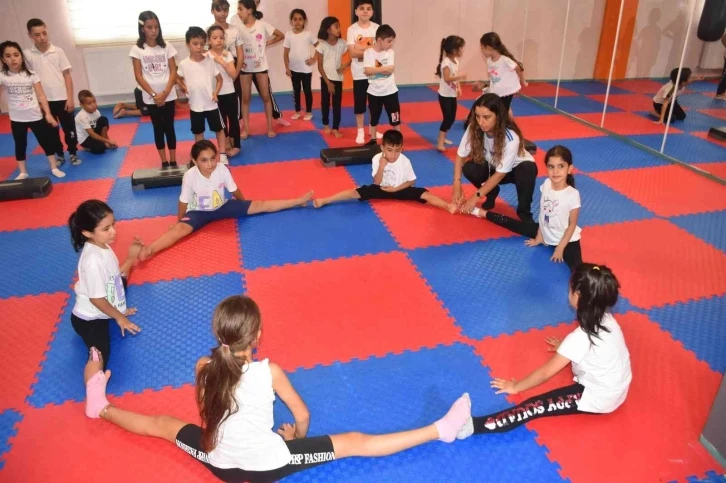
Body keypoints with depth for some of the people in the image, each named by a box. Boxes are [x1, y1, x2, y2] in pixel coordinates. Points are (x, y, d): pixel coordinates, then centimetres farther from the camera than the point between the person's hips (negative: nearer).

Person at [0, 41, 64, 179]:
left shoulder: (31, 75, -3)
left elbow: (41, 95, -4)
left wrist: (48, 114, -9)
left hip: (36, 116, 0)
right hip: (17, 119, 0)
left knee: (46, 141, 8)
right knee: (20, 145, 12)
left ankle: (54, 168, 23)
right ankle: (23, 172, 24)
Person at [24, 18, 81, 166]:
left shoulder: (58, 51, -2)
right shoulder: (27, 54, -2)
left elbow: (67, 75, -1)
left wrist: (70, 98, -5)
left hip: (62, 98, -1)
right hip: (43, 100, 1)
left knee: (69, 128, 7)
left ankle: (73, 153, 24)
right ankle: (59, 155, 25)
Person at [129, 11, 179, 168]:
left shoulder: (166, 47, 1)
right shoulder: (137, 49, -2)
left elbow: (173, 71, -2)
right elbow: (138, 76, -4)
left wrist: (165, 93, -13)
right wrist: (153, 94, -13)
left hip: (168, 95, 1)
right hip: (150, 97, 0)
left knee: (169, 127, 6)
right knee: (158, 128, 7)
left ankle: (173, 161, 13)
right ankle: (164, 163, 13)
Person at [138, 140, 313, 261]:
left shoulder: (222, 169, -21)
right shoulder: (190, 176, -28)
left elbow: (235, 191, -5)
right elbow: (184, 202, -16)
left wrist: (243, 206, 10)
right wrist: (179, 222, -5)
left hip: (221, 207, 3)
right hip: (199, 212, -3)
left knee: (259, 205, -7)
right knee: (180, 229, -32)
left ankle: (299, 201, -1)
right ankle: (147, 250, -55)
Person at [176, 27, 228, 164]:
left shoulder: (210, 61, -6)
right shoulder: (184, 64, -6)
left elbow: (219, 79, 2)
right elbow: (178, 78, 12)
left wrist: (215, 93, -11)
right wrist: (185, 89, -1)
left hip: (211, 104, 0)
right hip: (195, 105, 0)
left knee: (219, 129, 8)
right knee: (198, 132, 13)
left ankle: (222, 155, 19)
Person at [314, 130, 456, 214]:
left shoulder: (405, 161, -17)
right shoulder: (377, 159, -15)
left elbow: (411, 181, -7)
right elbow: (376, 183, -14)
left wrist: (395, 189, -19)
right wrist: (381, 167, -29)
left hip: (400, 189, 0)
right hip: (382, 189, 0)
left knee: (424, 194, -24)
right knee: (358, 192, -19)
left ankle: (448, 206, -37)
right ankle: (324, 200, -24)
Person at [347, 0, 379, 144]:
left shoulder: (377, 28, 0)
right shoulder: (352, 29, -5)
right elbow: (352, 52, -13)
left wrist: (361, 48, -18)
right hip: (359, 73, -2)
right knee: (359, 103, 6)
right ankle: (360, 131, 19)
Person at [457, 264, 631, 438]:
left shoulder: (580, 338, -27)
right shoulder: (604, 317, -5)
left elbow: (546, 373, -18)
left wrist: (516, 387, -7)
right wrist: (566, 347, 32)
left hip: (599, 398, -9)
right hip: (615, 388, 9)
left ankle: (475, 426, -32)